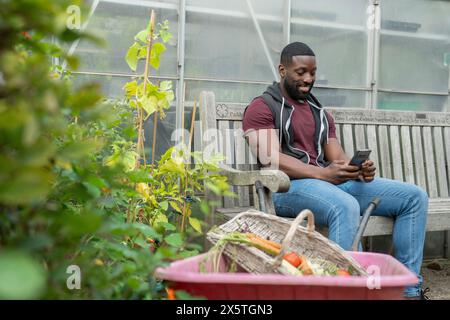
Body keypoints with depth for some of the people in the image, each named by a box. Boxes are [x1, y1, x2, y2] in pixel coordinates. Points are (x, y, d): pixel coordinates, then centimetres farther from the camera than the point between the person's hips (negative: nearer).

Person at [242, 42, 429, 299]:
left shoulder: (319, 112, 25)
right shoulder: (262, 107, 3)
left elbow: (338, 157, 15)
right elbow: (271, 159, -13)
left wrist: (359, 170, -10)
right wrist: (324, 174, -25)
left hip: (333, 182, 7)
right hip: (288, 186, -7)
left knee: (414, 196, -5)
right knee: (346, 207, -39)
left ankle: (408, 289, -6)